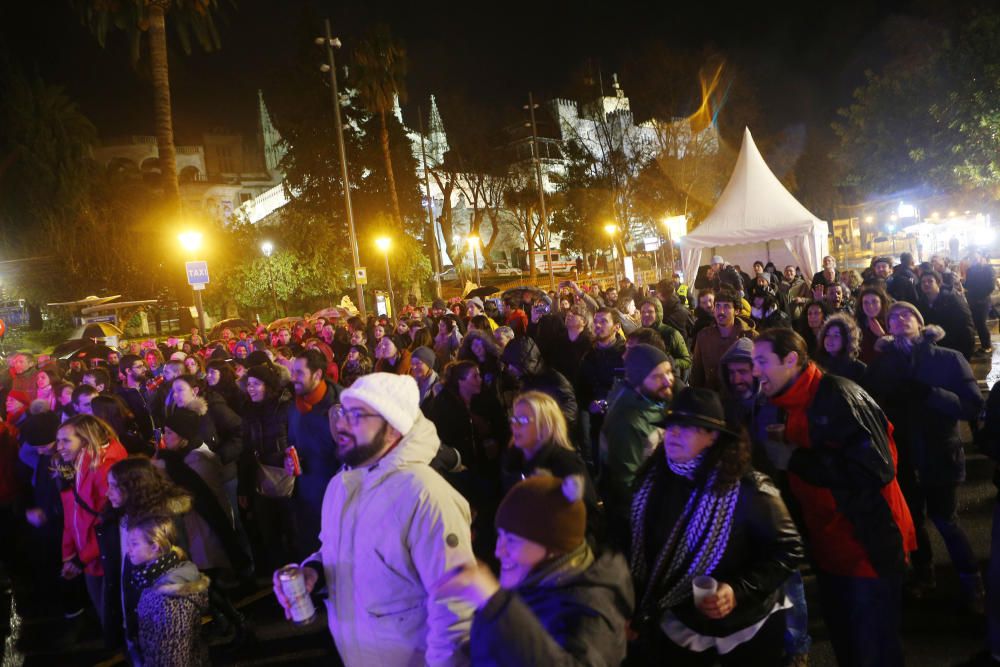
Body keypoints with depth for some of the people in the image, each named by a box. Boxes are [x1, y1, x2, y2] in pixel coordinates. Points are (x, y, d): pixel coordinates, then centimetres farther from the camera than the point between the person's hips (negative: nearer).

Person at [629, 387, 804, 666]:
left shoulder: (746, 488, -22)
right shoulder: (653, 480, -8)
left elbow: (787, 549, -16)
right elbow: (640, 549, 0)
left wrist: (739, 590, -26)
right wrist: (637, 612, 4)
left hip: (744, 626, -3)